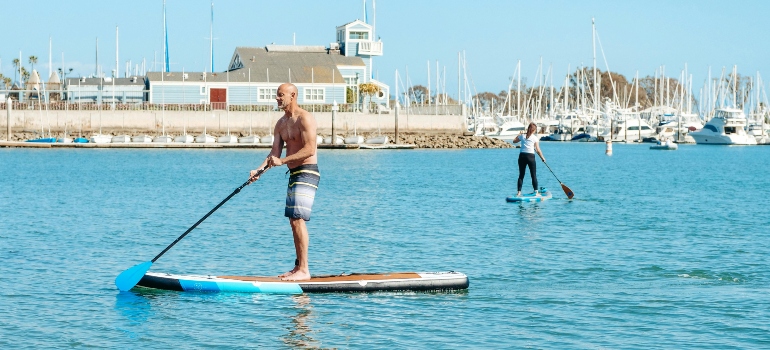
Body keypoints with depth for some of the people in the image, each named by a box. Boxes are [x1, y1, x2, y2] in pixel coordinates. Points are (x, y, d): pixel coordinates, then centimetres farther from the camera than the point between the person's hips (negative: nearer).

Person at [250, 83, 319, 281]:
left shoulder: (304, 119, -13)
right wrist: (259, 170, -6)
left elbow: (309, 149, -22)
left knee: (298, 220, -14)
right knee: (294, 221, 11)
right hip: (294, 174, 10)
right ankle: (299, 266, 18)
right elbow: (275, 153, 10)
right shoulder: (281, 124, 14)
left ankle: (304, 270, -14)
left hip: (307, 173, -9)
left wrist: (282, 161, -22)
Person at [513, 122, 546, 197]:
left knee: (521, 175, 8)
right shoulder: (535, 138, -3)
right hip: (531, 156, -3)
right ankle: (536, 192, 2)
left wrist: (519, 135, 34)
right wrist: (542, 158, 6)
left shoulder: (522, 136, 5)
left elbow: (514, 141, 21)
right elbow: (538, 150, -5)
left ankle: (519, 192, 2)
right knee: (534, 175, 5)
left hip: (522, 156, 3)